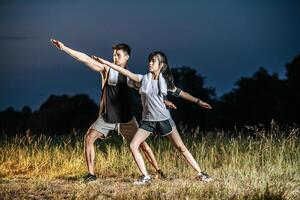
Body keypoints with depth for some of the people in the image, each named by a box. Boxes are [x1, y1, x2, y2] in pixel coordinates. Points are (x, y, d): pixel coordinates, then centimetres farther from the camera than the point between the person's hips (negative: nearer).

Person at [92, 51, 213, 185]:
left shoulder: (165, 81, 0)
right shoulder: (143, 79, -3)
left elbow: (179, 92, 12)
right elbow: (124, 71, -11)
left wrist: (198, 101, 15)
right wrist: (104, 62, -20)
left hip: (164, 119, -1)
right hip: (147, 120, 1)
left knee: (181, 147, -2)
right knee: (133, 146, -12)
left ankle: (200, 173, 7)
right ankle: (145, 177, -3)